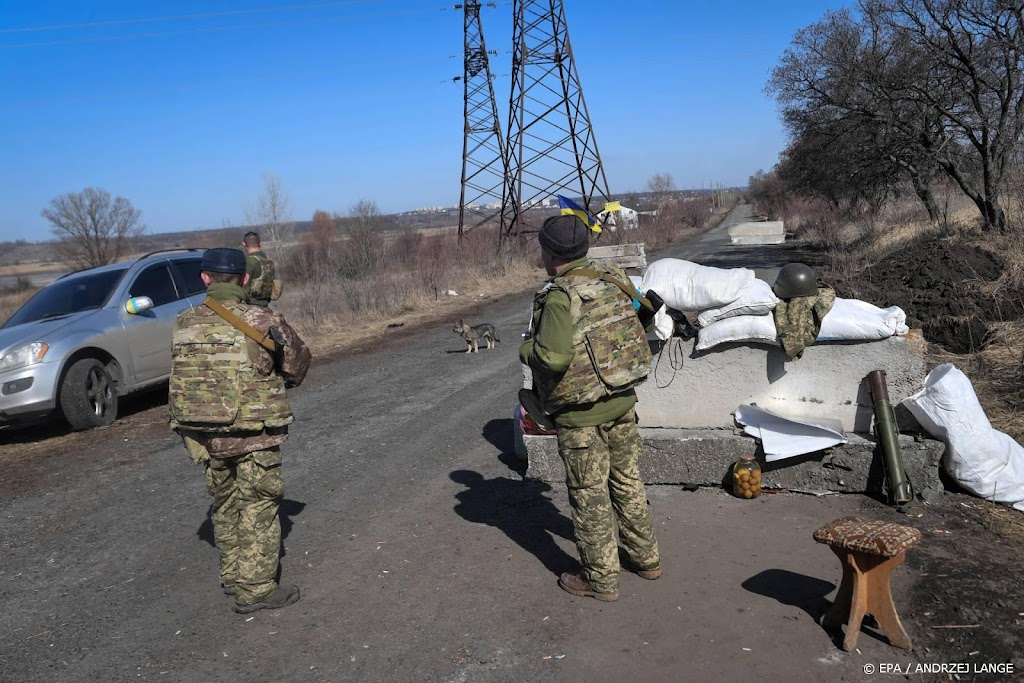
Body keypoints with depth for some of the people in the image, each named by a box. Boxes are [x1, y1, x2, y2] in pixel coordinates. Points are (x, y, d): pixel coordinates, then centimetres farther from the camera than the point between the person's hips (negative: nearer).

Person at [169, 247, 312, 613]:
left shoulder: (183, 325, -1)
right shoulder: (263, 321, -14)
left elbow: (186, 376, 5)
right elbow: (298, 365, -1)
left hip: (202, 434, 5)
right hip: (253, 435, -5)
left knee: (225, 504, 21)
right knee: (258, 508, 8)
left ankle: (233, 576, 35)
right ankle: (255, 589, 14)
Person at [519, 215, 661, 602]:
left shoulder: (559, 297, -21)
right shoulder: (612, 283, 2)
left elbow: (553, 356, -31)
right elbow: (639, 333, 11)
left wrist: (526, 350, -12)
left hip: (581, 414, -7)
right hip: (623, 402, 7)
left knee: (589, 496, 7)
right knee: (627, 481, 21)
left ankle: (601, 579, 20)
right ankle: (645, 558, 35)